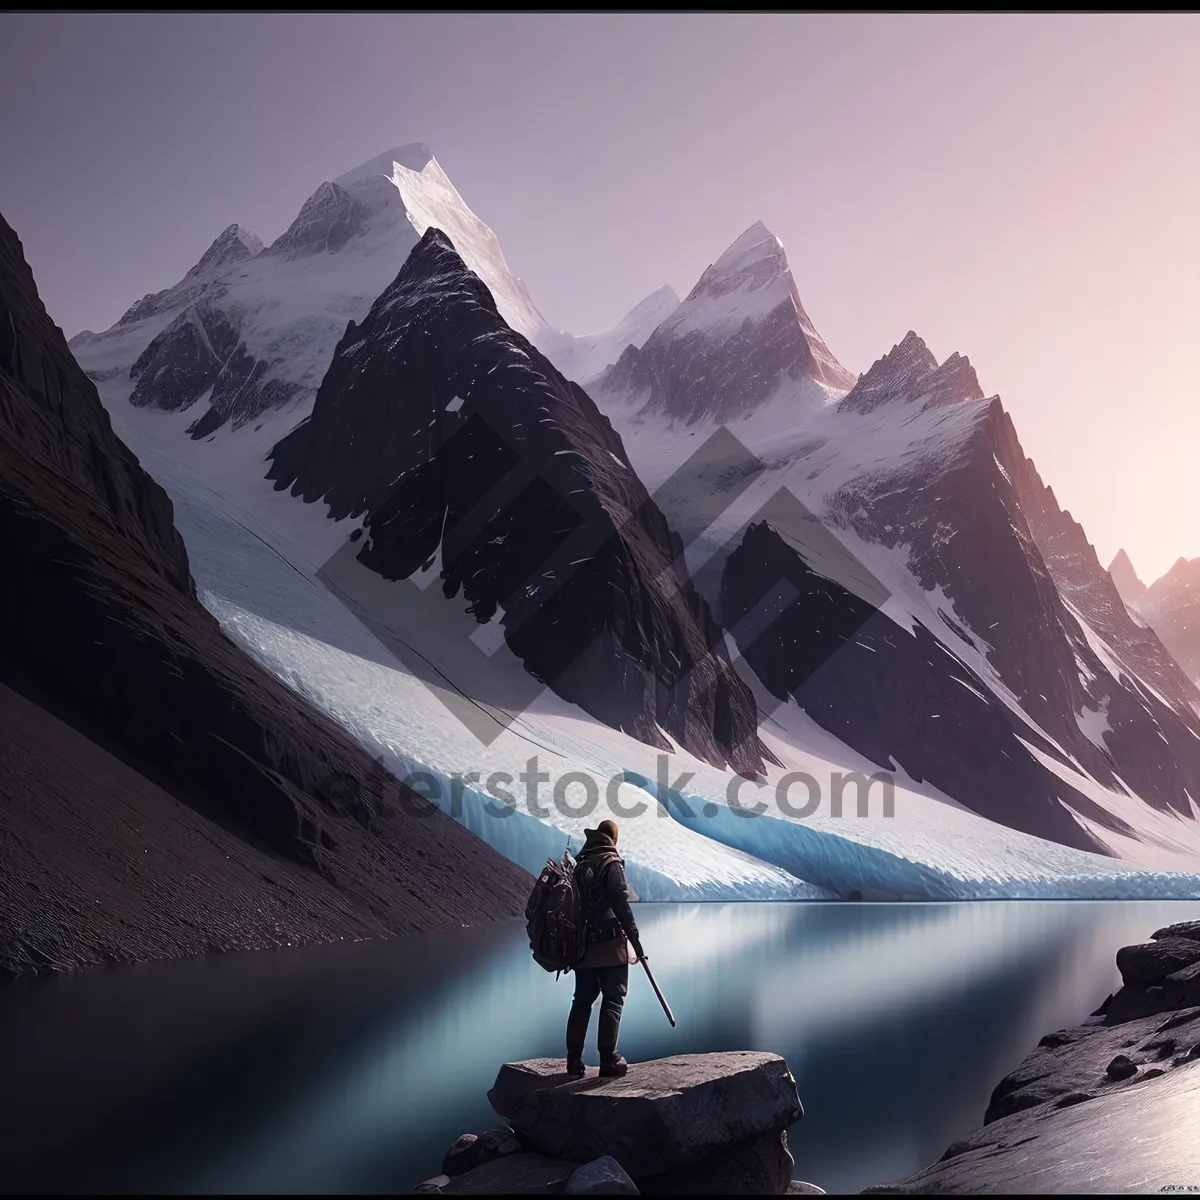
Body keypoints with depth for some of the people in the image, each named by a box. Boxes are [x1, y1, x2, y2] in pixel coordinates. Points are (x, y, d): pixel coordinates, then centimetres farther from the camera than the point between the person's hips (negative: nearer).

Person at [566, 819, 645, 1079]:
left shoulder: (578, 863, 10)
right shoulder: (611, 864, -9)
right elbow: (621, 904, -15)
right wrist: (634, 938, -10)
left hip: (583, 945, 6)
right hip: (609, 945, -6)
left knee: (582, 1000, 12)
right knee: (613, 1000, 0)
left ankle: (574, 1059, 12)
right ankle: (608, 1060, -3)